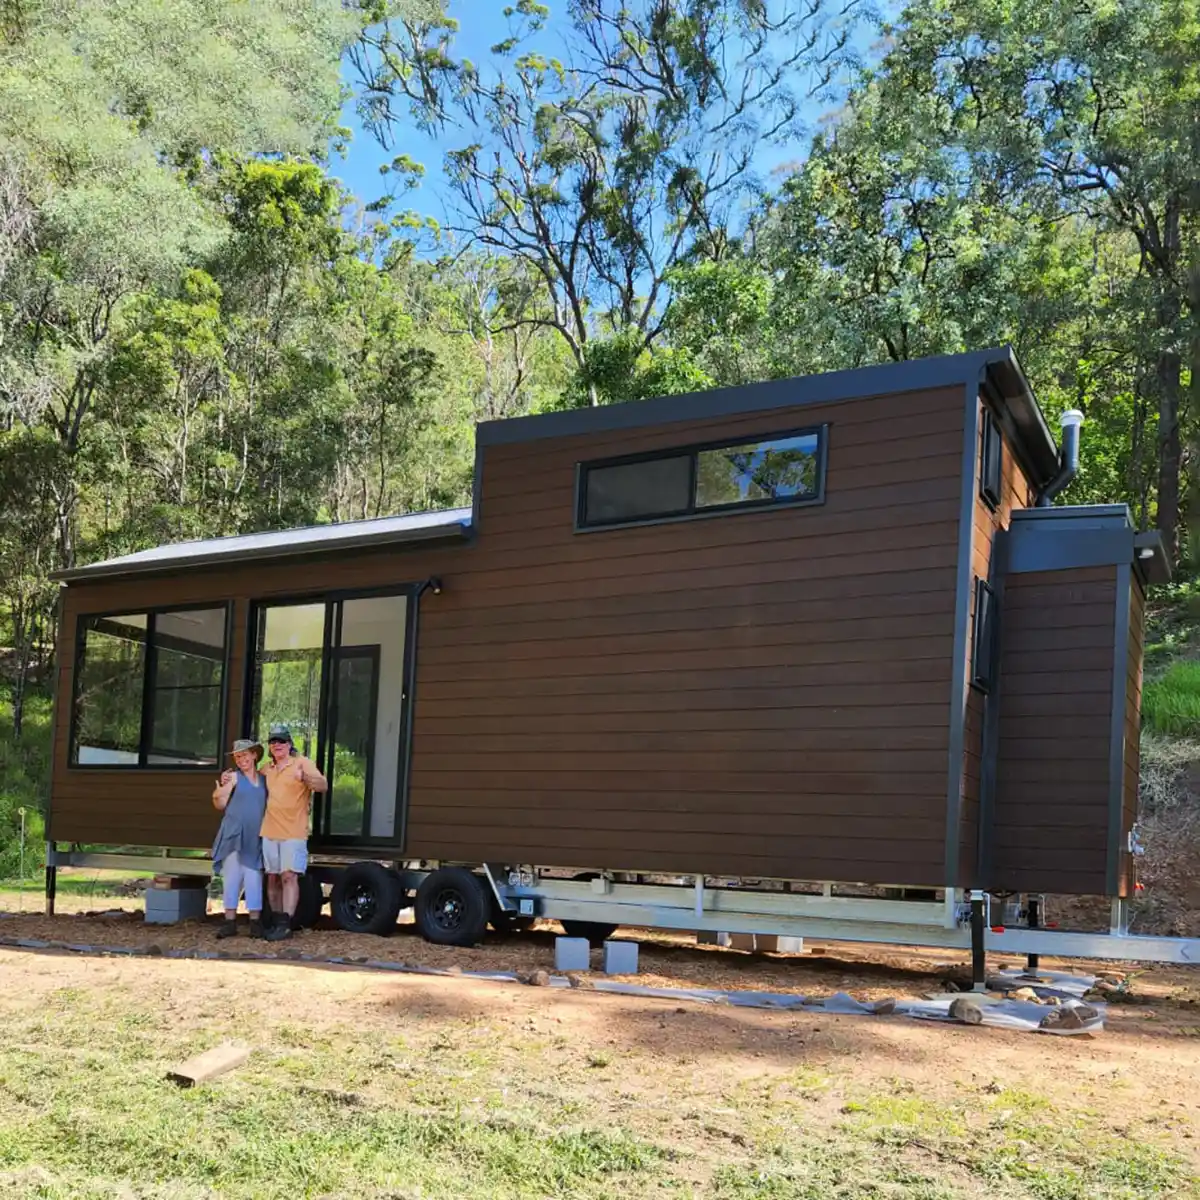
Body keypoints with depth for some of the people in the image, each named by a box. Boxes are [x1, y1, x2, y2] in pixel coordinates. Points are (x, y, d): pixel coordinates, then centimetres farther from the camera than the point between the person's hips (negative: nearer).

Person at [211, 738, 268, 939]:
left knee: (254, 879, 1)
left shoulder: (263, 779, 11)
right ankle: (230, 921, 7)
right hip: (234, 835, -2)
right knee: (231, 877, 2)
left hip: (255, 838, 3)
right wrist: (221, 787, -18)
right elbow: (220, 805, -4)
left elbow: (270, 804, 18)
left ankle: (255, 922, 5)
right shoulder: (233, 777, 0)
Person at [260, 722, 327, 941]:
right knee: (273, 878, 8)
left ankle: (285, 924, -18)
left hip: (294, 833, -6)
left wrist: (305, 778, -37)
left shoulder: (303, 763, -5)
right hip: (270, 832, 6)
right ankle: (277, 922, 15)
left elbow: (323, 786, -17)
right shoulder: (267, 769, 13)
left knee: (289, 876, -13)